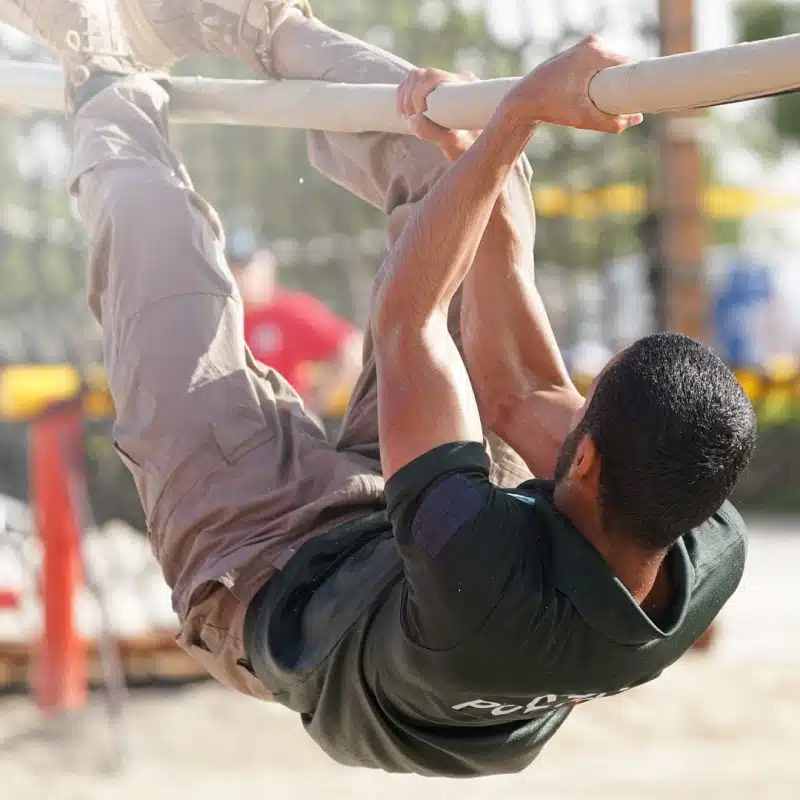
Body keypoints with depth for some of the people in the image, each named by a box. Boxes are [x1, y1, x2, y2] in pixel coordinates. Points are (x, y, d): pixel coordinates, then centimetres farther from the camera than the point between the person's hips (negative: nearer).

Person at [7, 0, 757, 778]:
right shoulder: (714, 559, -33)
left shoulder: (478, 564, -52)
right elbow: (520, 397, -18)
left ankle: (107, 86, 39)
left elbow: (405, 328, -41)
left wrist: (521, 110, -41)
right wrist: (471, 159, -16)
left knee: (147, 220, 1)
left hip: (268, 573, -5)